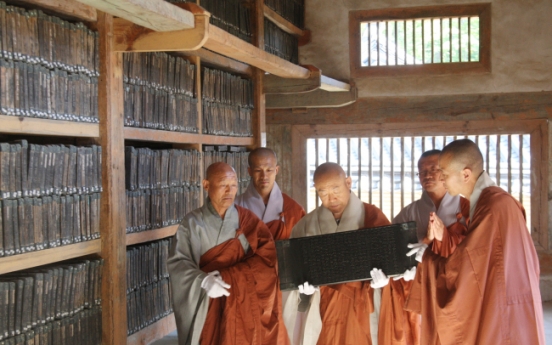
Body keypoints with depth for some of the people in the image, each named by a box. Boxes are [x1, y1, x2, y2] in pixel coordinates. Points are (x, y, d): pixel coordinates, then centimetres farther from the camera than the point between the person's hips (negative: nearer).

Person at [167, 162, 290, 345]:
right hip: (207, 306, -1)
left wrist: (227, 276, -18)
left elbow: (267, 257, -8)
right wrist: (203, 280, -26)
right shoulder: (193, 222, -1)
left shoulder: (248, 220, 3)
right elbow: (177, 262, -8)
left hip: (243, 304, 1)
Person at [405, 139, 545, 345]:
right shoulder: (491, 201, 8)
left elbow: (464, 269, -20)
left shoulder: (493, 208, -23)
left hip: (500, 320, -9)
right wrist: (444, 239, 1)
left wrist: (427, 258, -6)